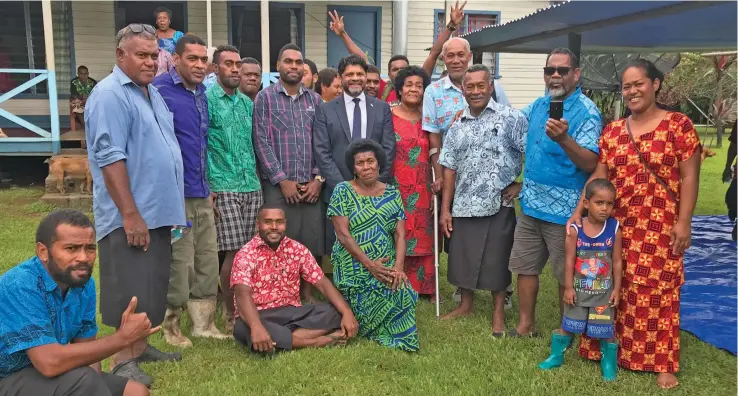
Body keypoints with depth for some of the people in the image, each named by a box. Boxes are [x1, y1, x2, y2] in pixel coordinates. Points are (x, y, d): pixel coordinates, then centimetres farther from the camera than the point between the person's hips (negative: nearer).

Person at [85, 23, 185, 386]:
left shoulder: (151, 92, 15)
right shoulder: (109, 95, -14)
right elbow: (110, 158, -20)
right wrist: (131, 214, -22)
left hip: (158, 211, 9)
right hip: (130, 217, -9)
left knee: (150, 289, 16)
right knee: (131, 291, -1)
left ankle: (139, 348, 30)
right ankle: (122, 360, 12)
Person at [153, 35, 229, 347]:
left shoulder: (201, 92, 13)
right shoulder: (159, 90, -12)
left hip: (202, 193, 8)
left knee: (208, 261, 11)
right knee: (178, 263, 0)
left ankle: (203, 324, 24)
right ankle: (171, 326, 18)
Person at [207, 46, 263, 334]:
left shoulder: (247, 102, 16)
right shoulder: (206, 99, -2)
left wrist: (257, 178, 13)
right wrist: (207, 188, -12)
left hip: (252, 186, 6)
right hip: (223, 188, -5)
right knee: (234, 252, -7)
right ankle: (231, 314, 8)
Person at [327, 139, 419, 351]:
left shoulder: (392, 194, 10)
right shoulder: (342, 191, -1)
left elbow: (400, 235, 3)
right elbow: (343, 234, -8)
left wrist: (398, 266, -15)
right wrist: (369, 264, -17)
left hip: (387, 266, 3)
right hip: (355, 266, -3)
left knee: (401, 292, -25)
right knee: (389, 293, -26)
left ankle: (397, 335, 2)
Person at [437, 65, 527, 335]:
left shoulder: (510, 118, -5)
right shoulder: (457, 127, 9)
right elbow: (449, 169, 8)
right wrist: (445, 209, 5)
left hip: (499, 204, -4)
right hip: (464, 205, 4)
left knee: (497, 260, 5)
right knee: (462, 257, 12)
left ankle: (499, 312, 21)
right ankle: (466, 305, 31)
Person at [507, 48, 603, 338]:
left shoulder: (586, 112, -13)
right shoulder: (538, 106, 8)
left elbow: (590, 163, -23)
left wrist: (563, 139, -38)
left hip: (564, 210, -6)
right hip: (530, 204, 7)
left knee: (566, 275, 6)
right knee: (525, 266, 13)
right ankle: (525, 325, 27)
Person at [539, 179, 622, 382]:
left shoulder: (615, 229, -11)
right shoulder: (575, 229, -14)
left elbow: (617, 261, -4)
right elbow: (570, 260, -9)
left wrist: (617, 289, -2)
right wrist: (569, 287, -7)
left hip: (604, 291, 0)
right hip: (579, 288, 0)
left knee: (606, 329, 9)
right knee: (567, 325, 14)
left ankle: (609, 363, 28)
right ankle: (556, 355, 31)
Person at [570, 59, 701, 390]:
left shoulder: (678, 124, -3)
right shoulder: (612, 131, 8)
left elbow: (689, 177, -5)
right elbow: (598, 176, 7)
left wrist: (684, 221, -10)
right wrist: (578, 211, -2)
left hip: (661, 229, -3)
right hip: (618, 228, 4)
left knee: (658, 294, 3)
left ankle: (662, 363, 16)